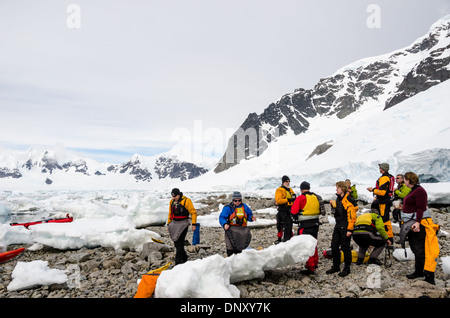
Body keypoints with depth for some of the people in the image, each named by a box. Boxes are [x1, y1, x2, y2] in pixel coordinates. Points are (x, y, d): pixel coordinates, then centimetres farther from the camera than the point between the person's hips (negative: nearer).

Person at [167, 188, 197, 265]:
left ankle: (178, 261, -4)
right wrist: (168, 224, 18)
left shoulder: (186, 201, -11)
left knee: (179, 242, -10)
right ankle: (184, 258, 23)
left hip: (183, 223, -6)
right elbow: (170, 213, 21)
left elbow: (193, 212, -8)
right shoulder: (172, 201, 9)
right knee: (176, 242, 8)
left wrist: (193, 224, -10)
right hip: (174, 224, 6)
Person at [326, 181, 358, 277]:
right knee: (334, 246, 10)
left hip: (345, 228, -8)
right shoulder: (338, 199, 12)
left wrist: (349, 229, -19)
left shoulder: (348, 200, -15)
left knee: (345, 247, 2)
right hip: (338, 226, 8)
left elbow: (352, 216, -17)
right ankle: (336, 266, 23)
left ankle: (347, 268, 17)